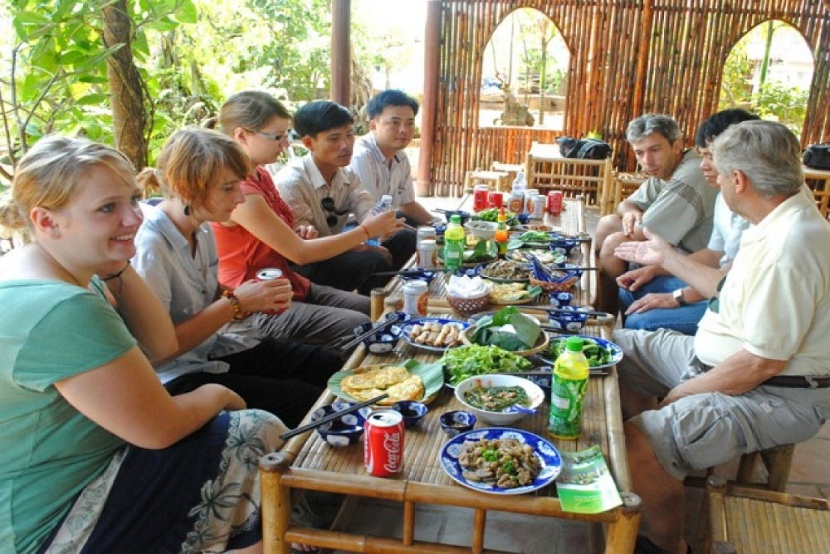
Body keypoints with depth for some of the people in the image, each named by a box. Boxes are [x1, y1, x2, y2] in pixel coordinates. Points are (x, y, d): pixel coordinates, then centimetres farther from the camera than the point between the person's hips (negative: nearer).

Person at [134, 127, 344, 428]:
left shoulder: (202, 230, 2)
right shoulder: (148, 246, -24)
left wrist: (257, 298, -7)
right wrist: (236, 303, -22)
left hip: (214, 349, 8)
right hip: (175, 376, -8)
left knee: (331, 367, 0)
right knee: (307, 401, -18)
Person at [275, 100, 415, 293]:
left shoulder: (348, 175, 1)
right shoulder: (290, 183, -22)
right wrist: (369, 249, -22)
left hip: (335, 252, 7)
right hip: (305, 267, -7)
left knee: (405, 238, -5)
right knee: (374, 262, -29)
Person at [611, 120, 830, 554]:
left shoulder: (789, 249, -28)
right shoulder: (779, 222, 3)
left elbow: (760, 364, -26)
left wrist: (676, 396, -15)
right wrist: (668, 258, 24)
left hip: (774, 394, -10)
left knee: (642, 442, -29)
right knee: (614, 347, 11)